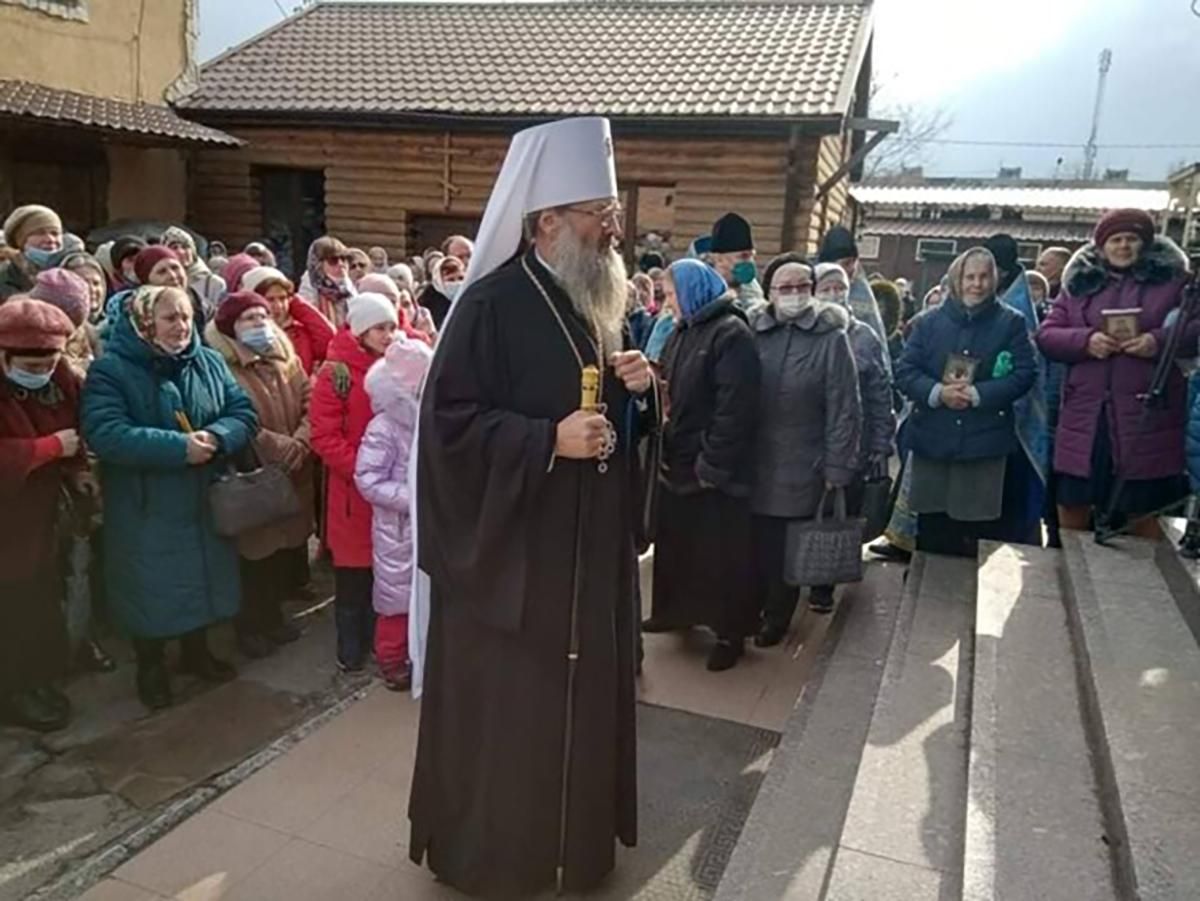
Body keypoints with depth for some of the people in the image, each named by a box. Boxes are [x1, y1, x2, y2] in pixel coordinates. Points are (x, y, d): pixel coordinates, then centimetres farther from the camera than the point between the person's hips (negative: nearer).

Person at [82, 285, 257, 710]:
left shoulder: (210, 363, 4)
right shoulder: (110, 369, -12)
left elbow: (244, 412, -1)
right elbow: (105, 435, -24)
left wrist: (215, 437, -22)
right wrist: (179, 447, -29)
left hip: (204, 503, 5)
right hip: (145, 510, -4)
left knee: (203, 579, 16)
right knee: (151, 589, 7)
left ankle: (197, 651, 38)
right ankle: (150, 667, 29)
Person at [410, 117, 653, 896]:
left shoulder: (602, 303, 9)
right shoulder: (491, 305, -14)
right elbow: (450, 421, -18)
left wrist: (640, 388, -4)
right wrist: (549, 441, -25)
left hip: (589, 546, 7)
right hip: (509, 549, -7)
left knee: (583, 697, 17)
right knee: (503, 710, 6)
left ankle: (577, 838, 38)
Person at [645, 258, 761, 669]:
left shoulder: (732, 334, -14)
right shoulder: (684, 331, 13)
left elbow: (736, 408, -21)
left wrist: (712, 464, -21)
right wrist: (664, 446, 4)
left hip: (714, 470, -8)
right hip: (679, 461, 8)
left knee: (721, 553, 3)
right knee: (675, 543, 18)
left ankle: (731, 632, 17)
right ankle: (675, 611, 36)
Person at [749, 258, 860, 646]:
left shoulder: (831, 337, -5)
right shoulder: (753, 333, 4)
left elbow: (843, 409, -7)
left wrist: (837, 469, -9)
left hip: (800, 468, -2)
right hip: (753, 464, 2)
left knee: (787, 551, 10)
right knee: (754, 543, 10)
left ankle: (777, 616, 30)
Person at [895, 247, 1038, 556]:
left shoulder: (1011, 322, 5)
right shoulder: (928, 321, 8)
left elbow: (1025, 374, -3)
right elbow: (904, 371, 2)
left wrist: (977, 394, -17)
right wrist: (938, 392, -16)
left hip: (987, 443, -1)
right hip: (932, 441, 2)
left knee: (983, 536, 1)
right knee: (931, 532, 10)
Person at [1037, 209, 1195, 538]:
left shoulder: (1172, 278, 6)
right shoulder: (1078, 283, 12)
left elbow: (1193, 327, 1)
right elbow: (1046, 335, 7)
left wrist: (1160, 340, -16)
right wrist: (1085, 339, -12)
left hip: (1146, 415, -2)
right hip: (1085, 415, 2)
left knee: (1144, 509, 5)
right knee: (1072, 504, 8)